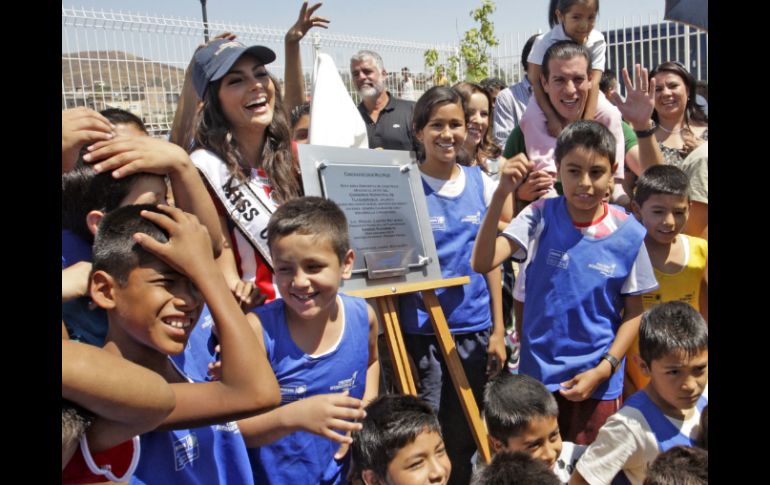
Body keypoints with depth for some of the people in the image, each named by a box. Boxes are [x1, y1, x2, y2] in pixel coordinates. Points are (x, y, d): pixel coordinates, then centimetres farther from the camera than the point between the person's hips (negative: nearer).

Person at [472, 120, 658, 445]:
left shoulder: (627, 233, -8)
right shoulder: (540, 217, -8)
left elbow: (633, 312, 0)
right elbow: (482, 263, -22)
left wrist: (603, 370, -9)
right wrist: (501, 194, -30)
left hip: (598, 381, 0)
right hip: (538, 373, 0)